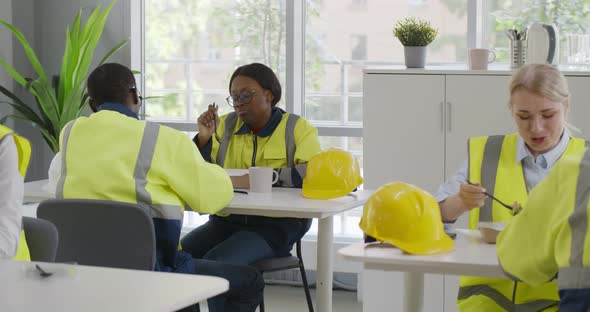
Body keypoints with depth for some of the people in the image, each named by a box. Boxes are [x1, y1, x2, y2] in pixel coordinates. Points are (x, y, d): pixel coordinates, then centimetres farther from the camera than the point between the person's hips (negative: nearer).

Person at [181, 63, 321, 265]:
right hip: (227, 220, 4)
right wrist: (204, 138, -3)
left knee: (216, 262, -28)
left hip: (277, 224, -4)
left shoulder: (297, 128, 3)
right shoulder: (226, 125, 14)